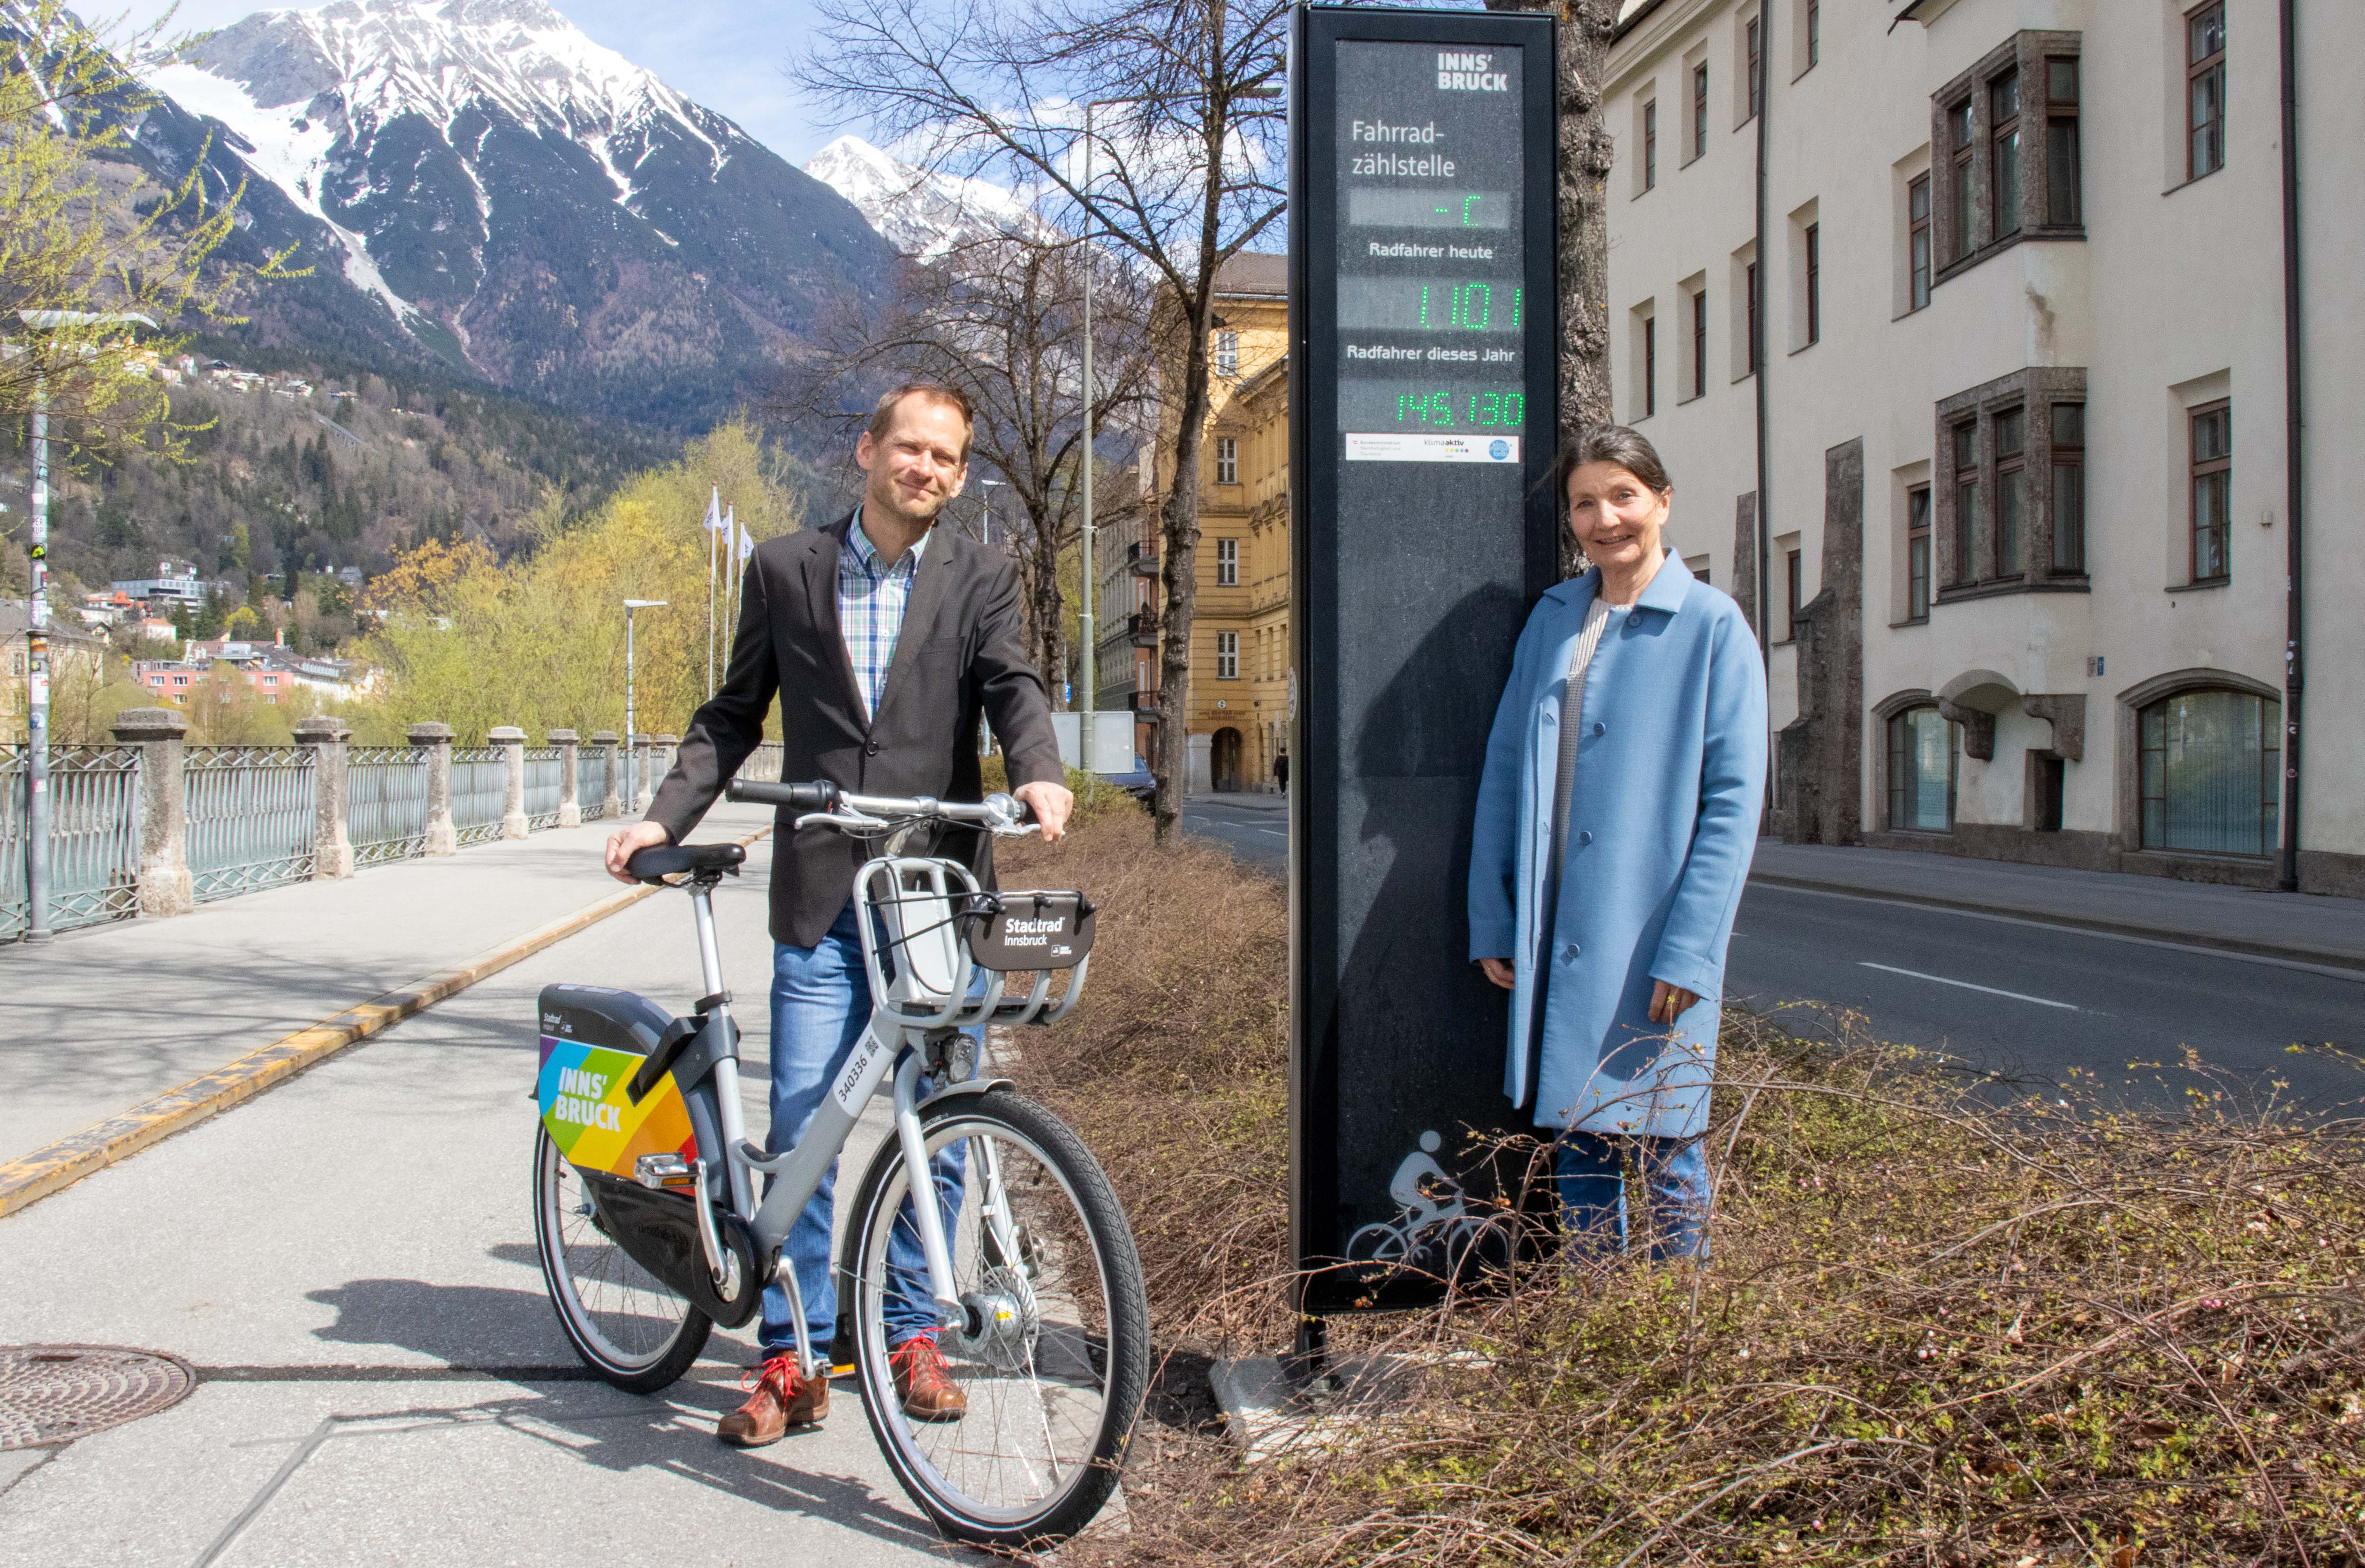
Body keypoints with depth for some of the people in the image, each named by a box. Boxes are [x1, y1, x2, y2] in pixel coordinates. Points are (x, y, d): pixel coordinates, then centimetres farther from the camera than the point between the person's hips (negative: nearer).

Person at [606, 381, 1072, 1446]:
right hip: (822, 899, 0)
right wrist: (664, 817, 1)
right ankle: (792, 1359, 9)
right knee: (800, 1130, -2)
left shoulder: (982, 580, 7)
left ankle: (912, 1335, 23)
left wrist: (1040, 775, -28)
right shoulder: (786, 568, 9)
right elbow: (734, 715, 13)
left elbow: (1014, 686, -7)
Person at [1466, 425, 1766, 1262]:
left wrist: (1689, 950, -15)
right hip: (1554, 936, 5)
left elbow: (1733, 800, -8)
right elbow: (1505, 769, 11)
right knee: (1574, 1135, 12)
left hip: (1650, 936, -4)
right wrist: (1491, 918, 5)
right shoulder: (1551, 617, 9)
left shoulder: (1712, 624, -5)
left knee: (1663, 1152, 3)